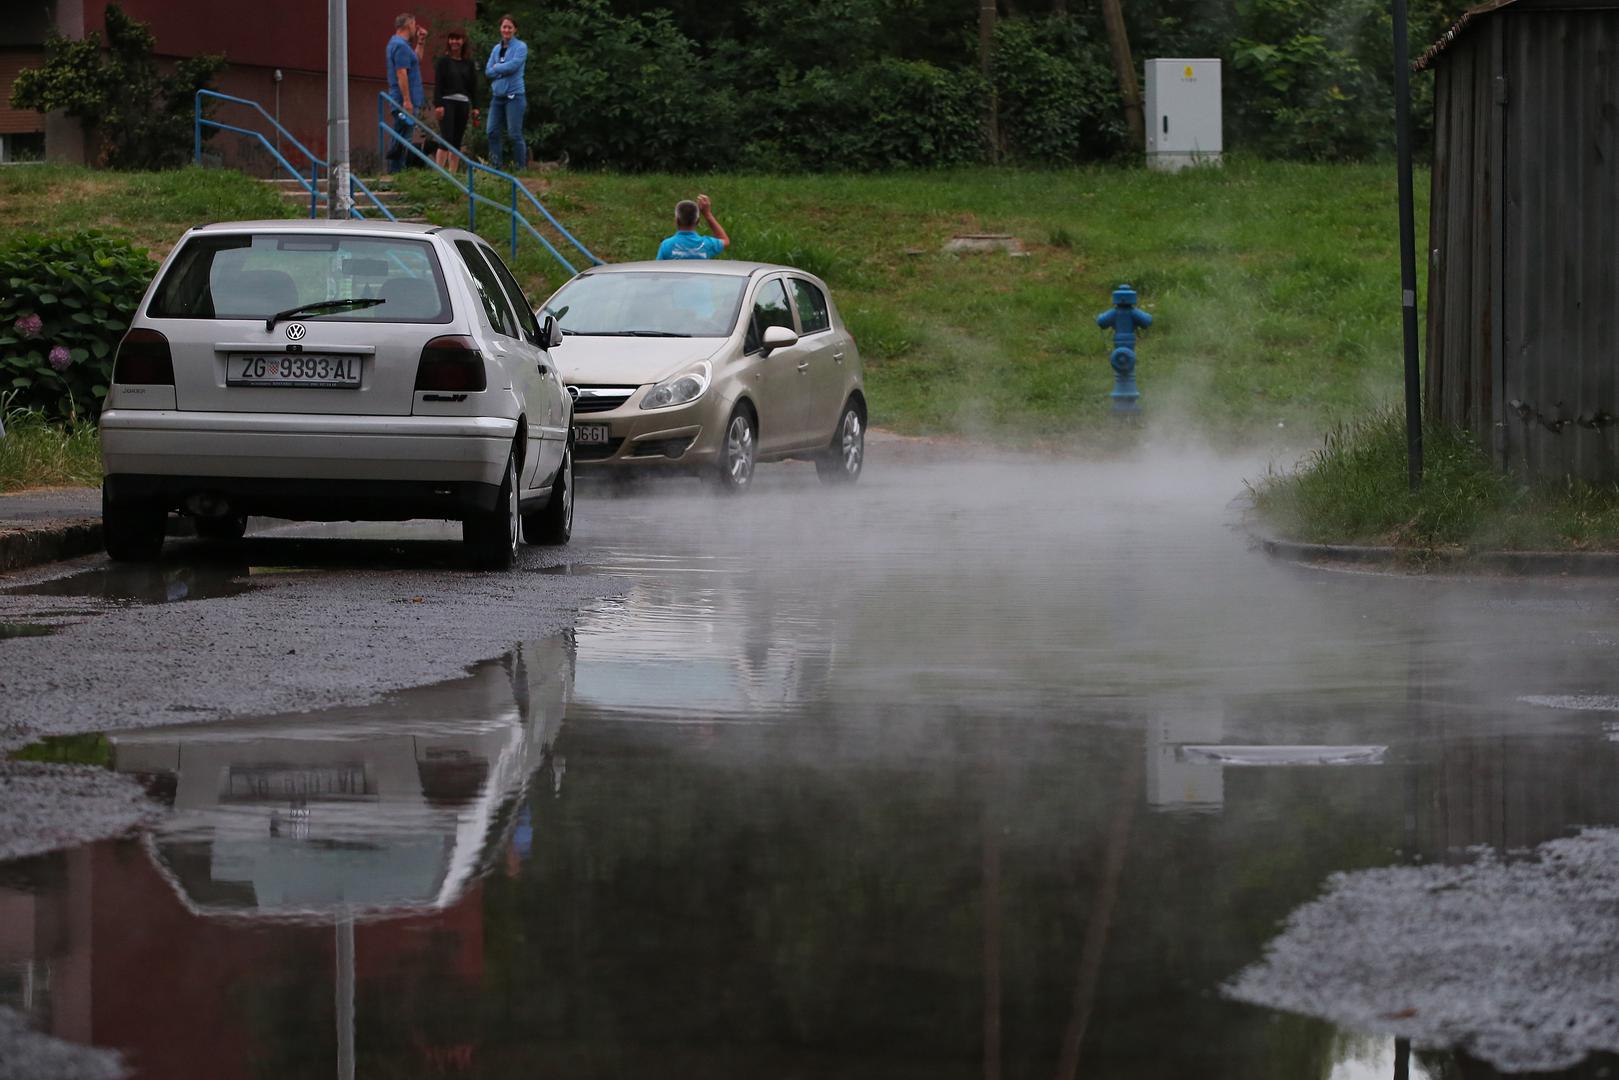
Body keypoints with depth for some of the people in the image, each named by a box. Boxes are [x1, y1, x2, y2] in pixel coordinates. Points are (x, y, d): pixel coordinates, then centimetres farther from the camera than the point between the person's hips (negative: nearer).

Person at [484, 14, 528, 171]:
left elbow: (513, 65, -16)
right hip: (497, 95, 6)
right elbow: (488, 71, 7)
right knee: (493, 132, 3)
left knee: (515, 134, -6)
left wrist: (497, 67, -3)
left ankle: (521, 167, 2)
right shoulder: (496, 49, 14)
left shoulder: (520, 47, -3)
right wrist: (504, 70, -7)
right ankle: (496, 166, 11)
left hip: (514, 95, -6)